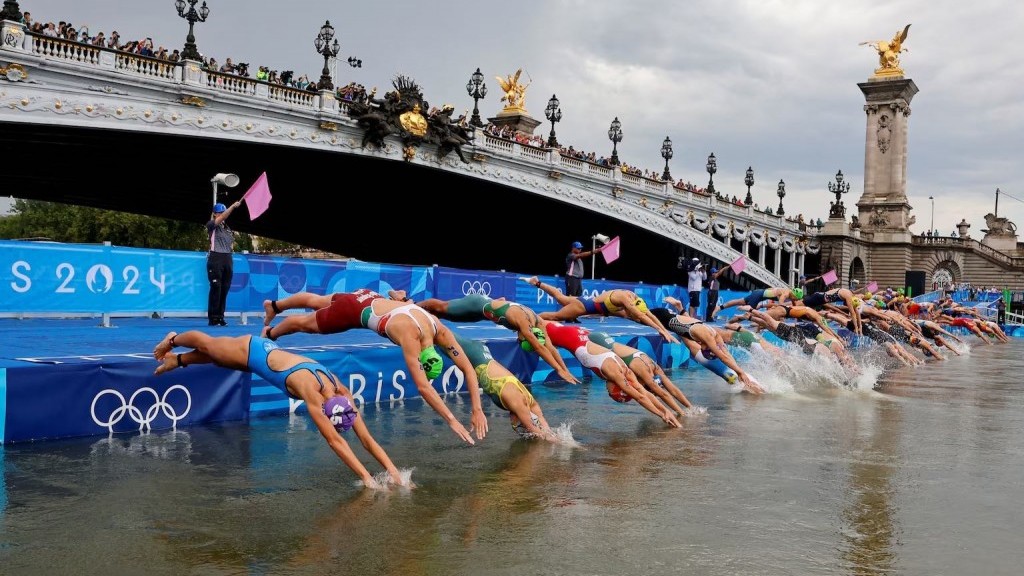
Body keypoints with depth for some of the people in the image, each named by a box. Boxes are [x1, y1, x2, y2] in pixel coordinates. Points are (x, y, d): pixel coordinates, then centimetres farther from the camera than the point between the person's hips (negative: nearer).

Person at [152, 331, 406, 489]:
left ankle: (175, 359, 58)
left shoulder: (342, 394, -25)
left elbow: (366, 437, -24)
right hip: (252, 351, -5)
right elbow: (334, 441, -46)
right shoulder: (312, 392, -42)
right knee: (206, 344, 25)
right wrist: (366, 477, -48)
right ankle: (172, 341, 55)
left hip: (267, 352, 5)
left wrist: (392, 470, -33)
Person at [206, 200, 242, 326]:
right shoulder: (211, 225, 0)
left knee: (225, 289, 5)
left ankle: (220, 317, 11)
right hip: (215, 259, -6)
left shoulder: (228, 228, 18)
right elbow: (222, 218, -19)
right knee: (216, 288, -7)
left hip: (228, 259, 6)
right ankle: (213, 318, -3)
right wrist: (233, 206, -27)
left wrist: (231, 246, 6)